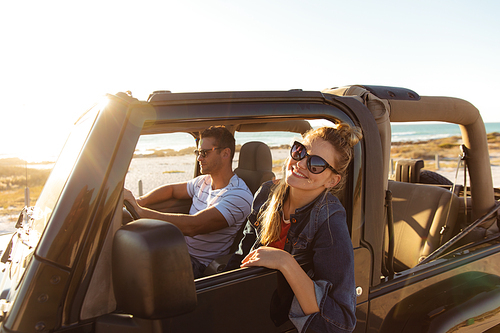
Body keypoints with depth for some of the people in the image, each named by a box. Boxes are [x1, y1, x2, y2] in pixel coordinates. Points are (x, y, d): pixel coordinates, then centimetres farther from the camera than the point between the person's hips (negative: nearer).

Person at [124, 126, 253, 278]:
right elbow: (172, 189, 20)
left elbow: (192, 226, -31)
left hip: (198, 264, -8)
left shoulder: (239, 196, -22)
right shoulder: (203, 181, 6)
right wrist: (140, 201, -1)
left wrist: (139, 210, -31)